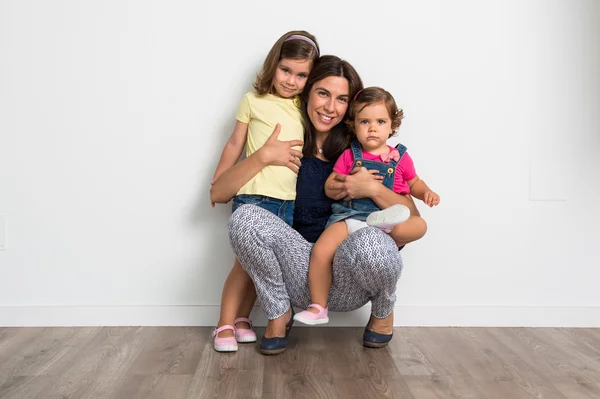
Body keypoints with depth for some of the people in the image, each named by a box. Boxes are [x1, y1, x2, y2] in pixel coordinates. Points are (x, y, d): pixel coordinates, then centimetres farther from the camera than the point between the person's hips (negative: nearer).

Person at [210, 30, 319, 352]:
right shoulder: (254, 101, 0)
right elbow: (235, 144, 7)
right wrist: (216, 183, 10)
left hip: (292, 201, 4)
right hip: (253, 195, -4)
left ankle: (242, 319, 23)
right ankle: (225, 325, 7)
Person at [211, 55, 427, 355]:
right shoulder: (286, 149, 5)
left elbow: (413, 217, -1)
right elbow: (217, 194, -1)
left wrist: (373, 189, -17)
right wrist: (263, 157, -13)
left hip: (350, 278, 0)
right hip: (300, 274, 1)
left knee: (371, 241, -36)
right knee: (245, 217, -26)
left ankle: (383, 311, 0)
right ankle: (278, 314, -3)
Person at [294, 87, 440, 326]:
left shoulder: (400, 158, 9)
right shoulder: (349, 156, 10)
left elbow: (414, 182, 24)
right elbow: (329, 189, 9)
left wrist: (426, 193, 2)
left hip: (385, 214, 0)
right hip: (350, 215, 0)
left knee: (418, 225, -25)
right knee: (320, 251, -20)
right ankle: (318, 308, -8)